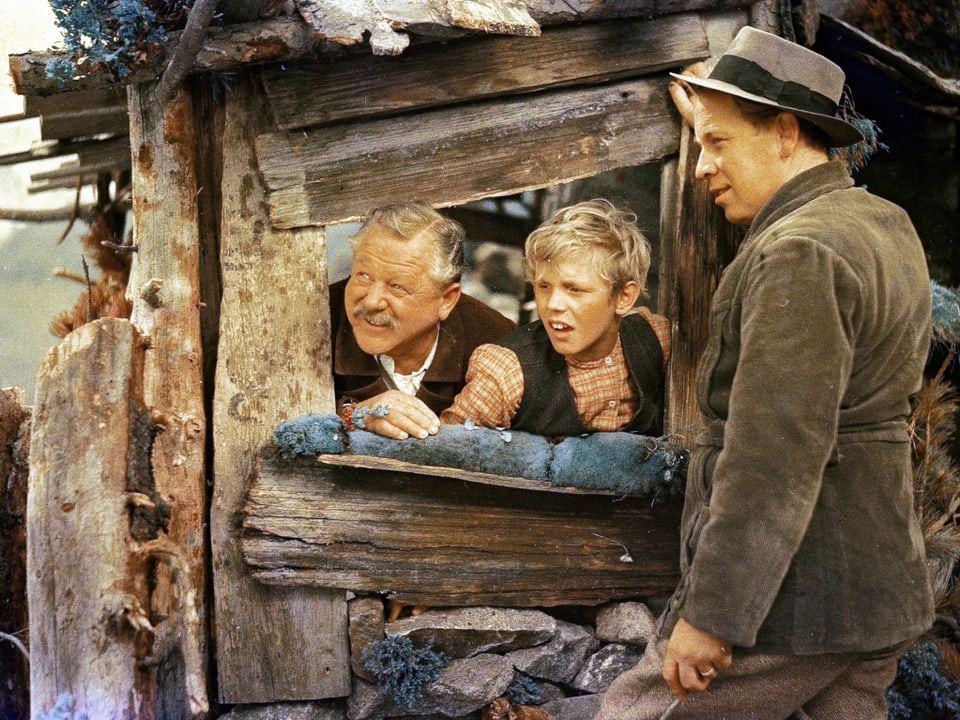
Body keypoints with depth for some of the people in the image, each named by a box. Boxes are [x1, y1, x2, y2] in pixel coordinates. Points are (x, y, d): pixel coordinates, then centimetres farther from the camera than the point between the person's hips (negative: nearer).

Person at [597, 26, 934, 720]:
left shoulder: (797, 255, -18)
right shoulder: (886, 224, 11)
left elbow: (777, 453, -25)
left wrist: (711, 615, -23)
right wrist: (715, 123, 43)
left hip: (787, 599, -9)